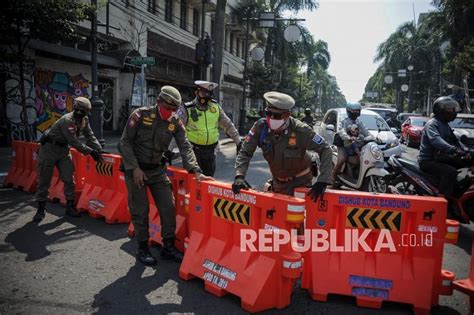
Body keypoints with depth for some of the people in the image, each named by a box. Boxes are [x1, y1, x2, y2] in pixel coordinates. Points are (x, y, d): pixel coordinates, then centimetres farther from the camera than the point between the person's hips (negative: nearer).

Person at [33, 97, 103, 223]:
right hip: (49, 149, -7)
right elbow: (74, 142, -31)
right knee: (44, 181, 1)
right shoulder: (67, 120, -29)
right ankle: (41, 210, 12)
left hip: (63, 150, 7)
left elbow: (90, 136, -1)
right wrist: (90, 152, -28)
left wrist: (99, 150, -12)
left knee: (69, 179, 2)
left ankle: (70, 207, 12)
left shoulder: (84, 120, -4)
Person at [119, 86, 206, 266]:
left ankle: (168, 247, 16)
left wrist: (195, 170, -22)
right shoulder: (141, 115, -11)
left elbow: (185, 147, -8)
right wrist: (135, 168, -16)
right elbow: (125, 142, -9)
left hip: (157, 170, 4)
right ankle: (142, 249, 17)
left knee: (168, 207, 1)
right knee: (140, 211, 1)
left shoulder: (175, 123, -2)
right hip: (135, 169, -4)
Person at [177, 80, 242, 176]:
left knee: (209, 177, 15)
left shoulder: (216, 107, 2)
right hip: (193, 150, -4)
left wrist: (238, 142, 10)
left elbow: (228, 125, 10)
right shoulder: (186, 110, -10)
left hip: (211, 150, 4)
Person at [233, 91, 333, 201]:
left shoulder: (301, 131, -27)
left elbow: (325, 150, -21)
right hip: (279, 182, 3)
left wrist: (322, 181, -30)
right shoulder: (260, 127, -20)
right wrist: (239, 175, -29)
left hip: (300, 181, -3)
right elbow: (245, 152, -13)